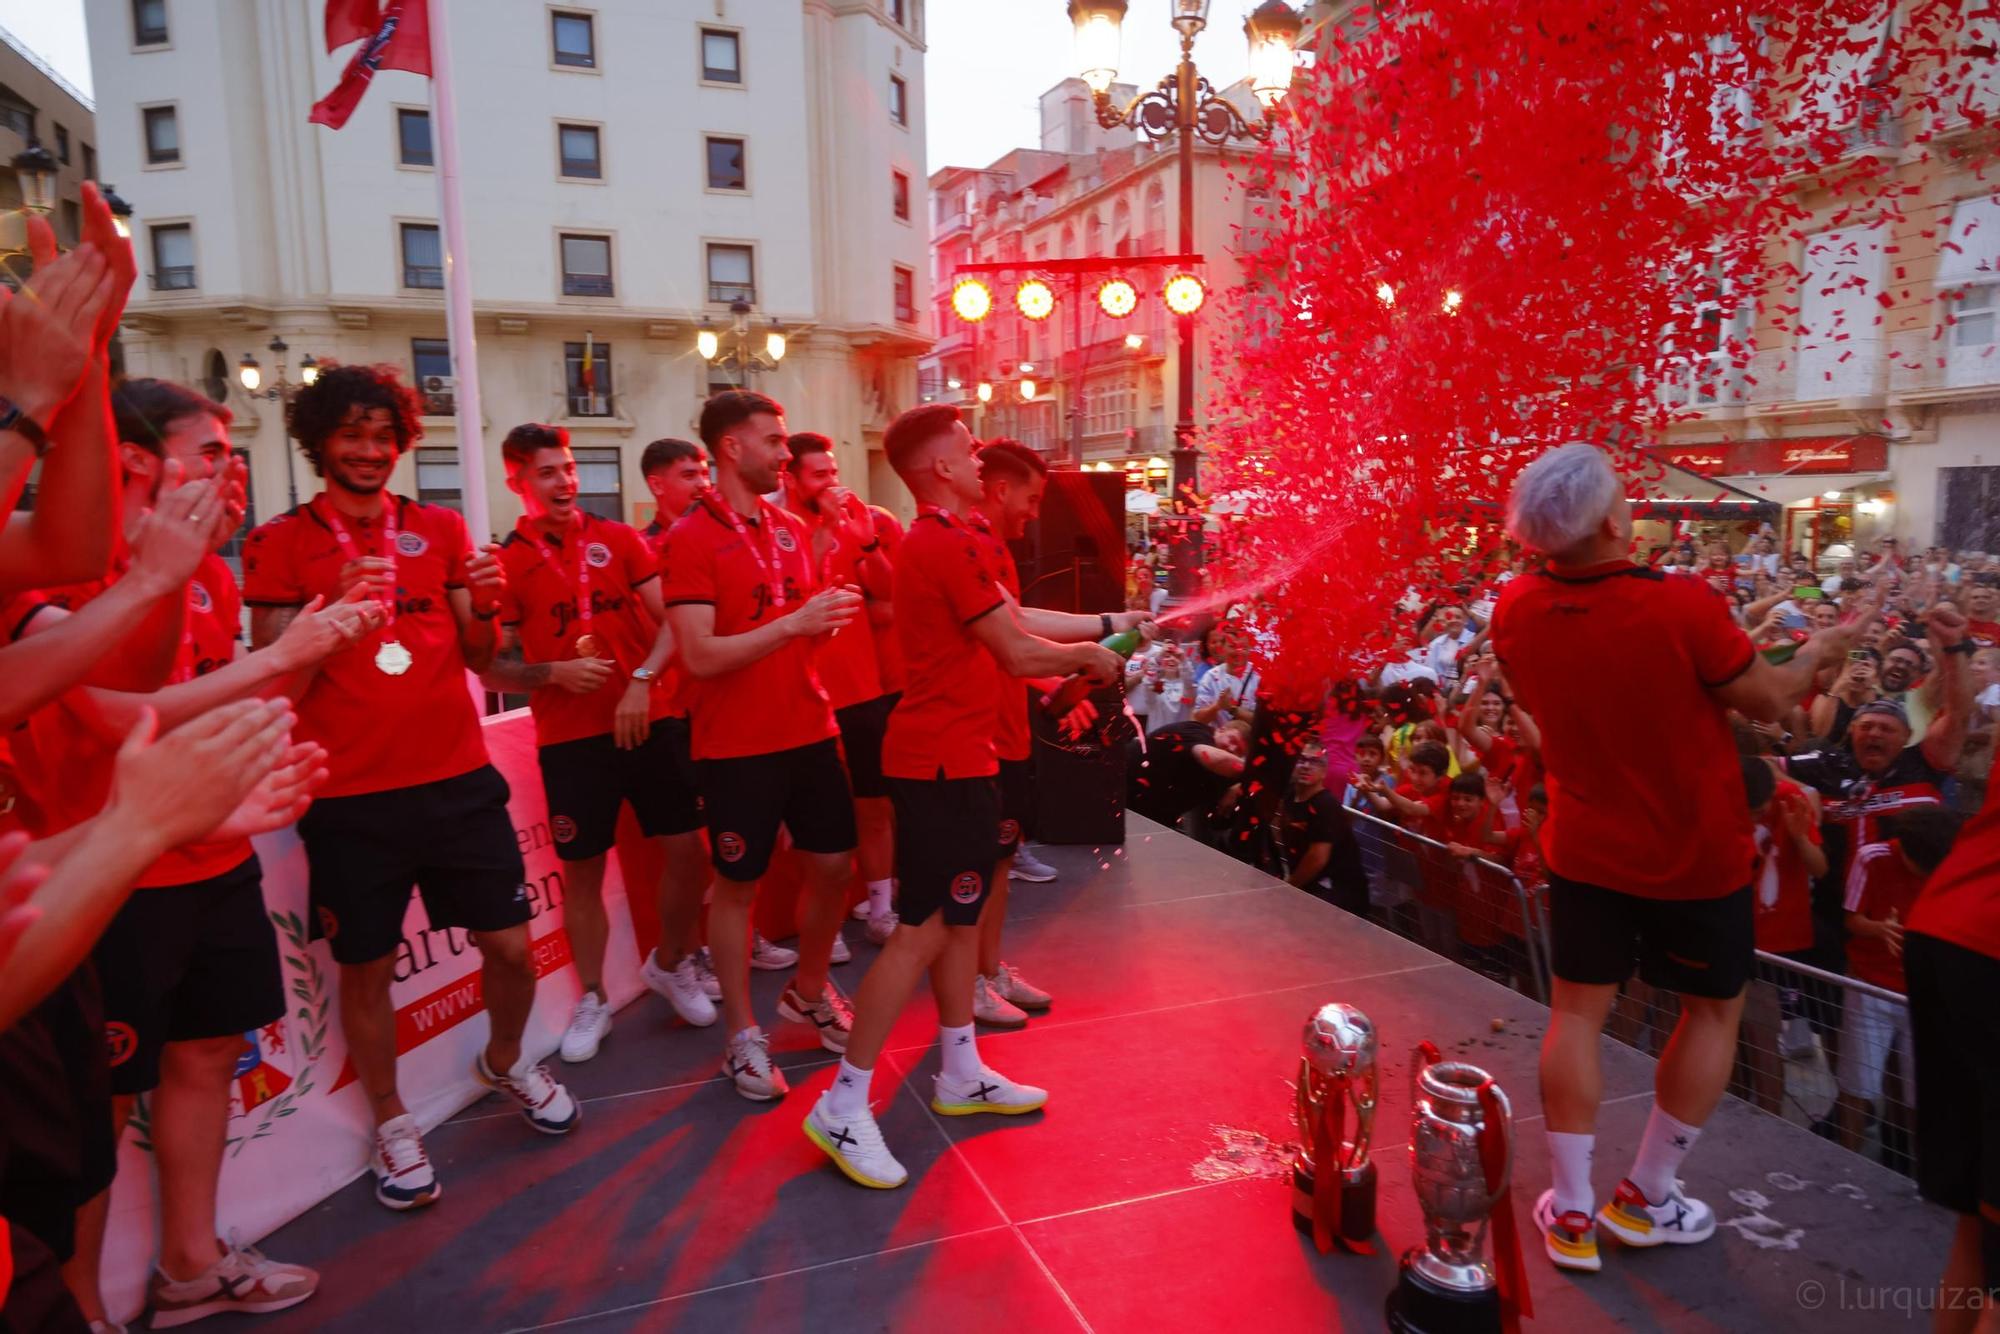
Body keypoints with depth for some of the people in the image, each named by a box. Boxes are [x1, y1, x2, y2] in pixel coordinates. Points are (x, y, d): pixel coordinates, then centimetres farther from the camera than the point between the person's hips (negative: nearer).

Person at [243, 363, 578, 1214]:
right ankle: (392, 1123, 29)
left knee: (510, 945, 7)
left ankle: (505, 1062, 36)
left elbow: (479, 658, 9)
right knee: (366, 966, 7)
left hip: (458, 779, 2)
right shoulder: (280, 543, 1)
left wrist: (484, 607, -12)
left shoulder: (441, 529, 9)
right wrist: (335, 611, -21)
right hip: (350, 798, -2)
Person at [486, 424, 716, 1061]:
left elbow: (673, 620, -1)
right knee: (581, 872, 6)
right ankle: (592, 1001, 24)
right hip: (570, 738, -1)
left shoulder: (620, 539, 4)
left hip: (651, 721, 2)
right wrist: (554, 673, -17)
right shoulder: (506, 562, -1)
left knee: (688, 852, 3)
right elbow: (493, 669, 0)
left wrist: (642, 680, -16)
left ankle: (670, 964, 28)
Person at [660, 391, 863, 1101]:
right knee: (738, 883, 5)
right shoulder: (690, 538, -11)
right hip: (735, 744, -6)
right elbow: (699, 656, -19)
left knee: (832, 863, 12)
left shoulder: (793, 529, 10)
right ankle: (743, 1036, 21)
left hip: (810, 728, 7)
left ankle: (810, 991, 36)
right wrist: (794, 623, -24)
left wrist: (831, 617, -4)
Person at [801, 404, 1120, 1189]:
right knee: (926, 929, -6)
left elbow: (1010, 627, 16)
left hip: (954, 754, 11)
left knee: (960, 916, 16)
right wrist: (1089, 658, 2)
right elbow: (1019, 654, -16)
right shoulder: (952, 547, -18)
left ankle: (961, 1075, 29)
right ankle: (844, 1105, 2)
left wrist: (1100, 630, 16)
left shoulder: (931, 543, 15)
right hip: (943, 761, -11)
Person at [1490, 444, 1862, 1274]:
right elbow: (1770, 702, -9)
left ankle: (1572, 1211, 18)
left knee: (1578, 1011, 13)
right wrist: (1820, 652, 11)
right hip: (1697, 853, -3)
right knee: (1714, 1009, 18)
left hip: (1586, 847, 3)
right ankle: (1646, 1197, 26)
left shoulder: (1515, 611, -12)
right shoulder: (1680, 606, -26)